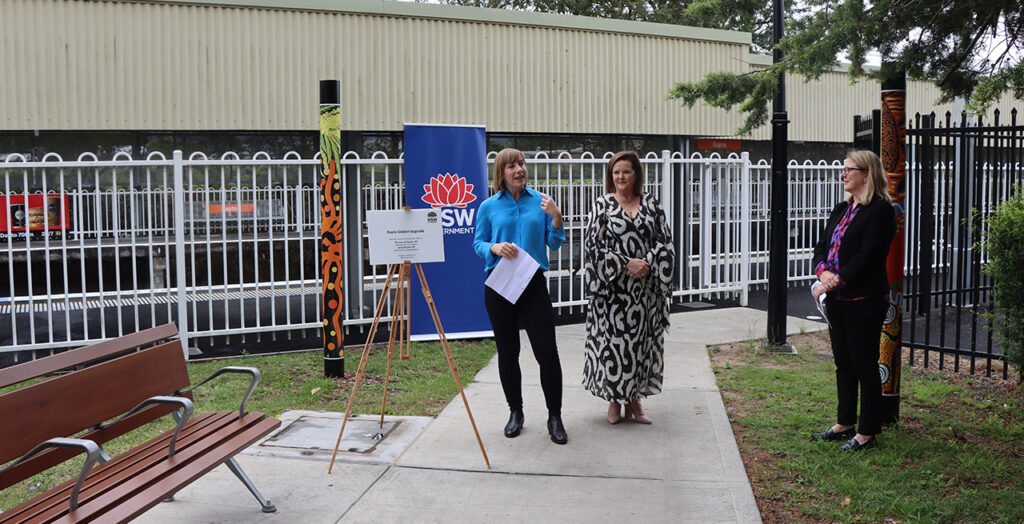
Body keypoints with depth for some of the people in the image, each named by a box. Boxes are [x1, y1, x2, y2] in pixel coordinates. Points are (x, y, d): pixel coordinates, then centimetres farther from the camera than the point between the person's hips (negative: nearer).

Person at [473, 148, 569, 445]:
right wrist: (495, 247, -14)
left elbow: (554, 243, 6)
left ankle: (555, 417, 8)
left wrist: (556, 217, -12)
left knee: (547, 351, -6)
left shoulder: (541, 202, 5)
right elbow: (478, 244, 7)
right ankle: (516, 412, 26)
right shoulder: (489, 207, 3)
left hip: (534, 284, 0)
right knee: (507, 352, 9)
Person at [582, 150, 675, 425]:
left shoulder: (651, 204, 9)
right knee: (613, 340, -1)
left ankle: (634, 398, 20)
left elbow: (665, 242, 6)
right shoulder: (602, 206, 2)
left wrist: (647, 264, -11)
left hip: (645, 288, 3)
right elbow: (594, 245, -5)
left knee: (642, 339, 6)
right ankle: (614, 400, 15)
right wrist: (626, 264, -14)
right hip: (612, 288, -2)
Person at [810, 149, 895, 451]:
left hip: (864, 300, -8)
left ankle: (867, 432, 11)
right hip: (837, 300, 8)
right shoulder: (842, 210, 16)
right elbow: (822, 246, 12)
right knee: (843, 363, 16)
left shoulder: (880, 210, -10)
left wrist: (837, 281, -19)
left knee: (865, 365, 0)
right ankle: (845, 423, 28)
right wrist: (824, 272, -7)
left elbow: (868, 256, -18)